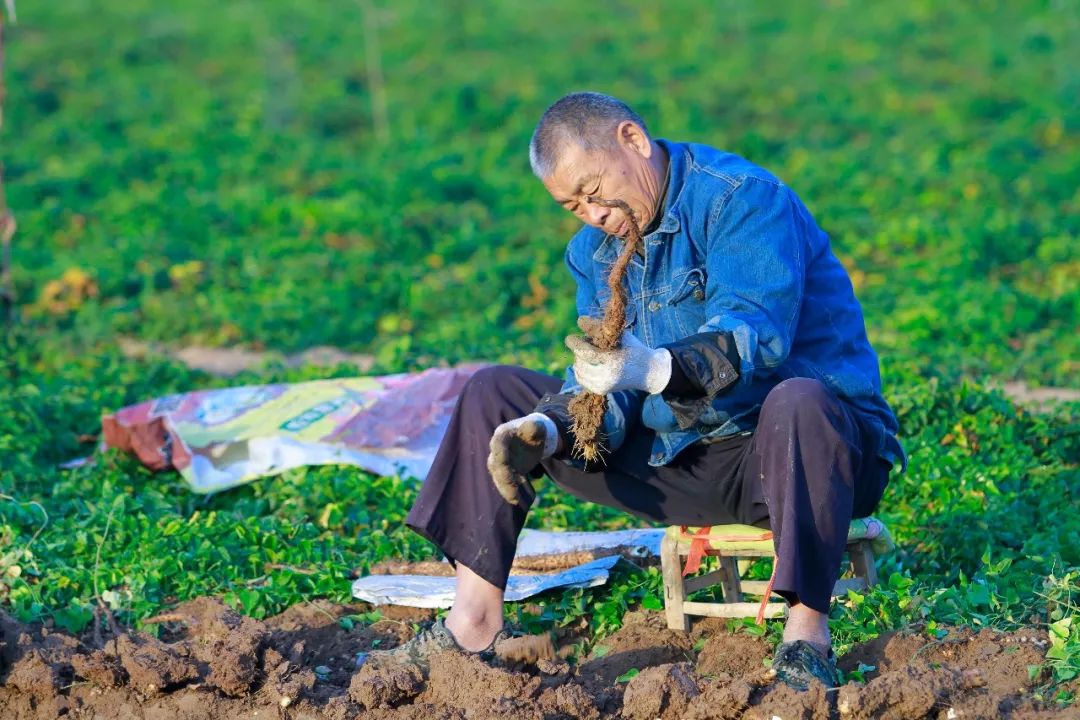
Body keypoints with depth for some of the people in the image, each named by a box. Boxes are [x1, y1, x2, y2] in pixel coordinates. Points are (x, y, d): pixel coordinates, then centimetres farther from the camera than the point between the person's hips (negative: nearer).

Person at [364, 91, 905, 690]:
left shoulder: (744, 200, -15)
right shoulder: (595, 248, 8)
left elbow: (754, 337, -30)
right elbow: (602, 383, 1)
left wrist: (652, 368, -46)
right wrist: (549, 432, -21)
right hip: (677, 460, 7)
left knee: (798, 400, -43)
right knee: (494, 394, 5)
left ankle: (806, 639, -33)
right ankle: (473, 627, -3)